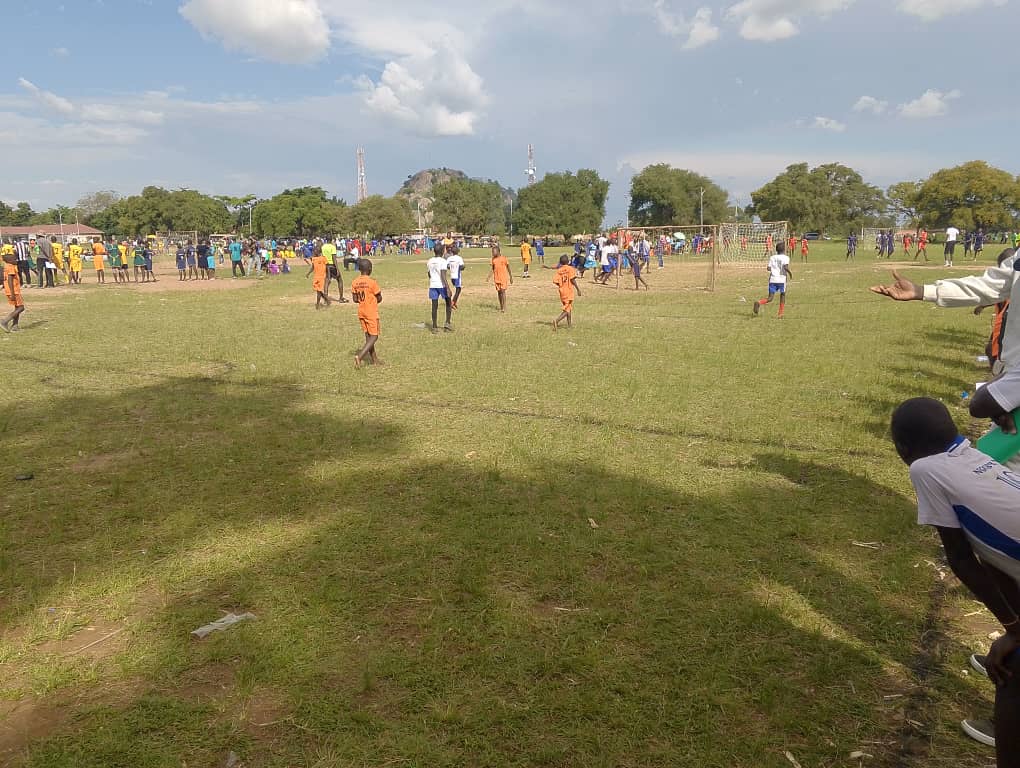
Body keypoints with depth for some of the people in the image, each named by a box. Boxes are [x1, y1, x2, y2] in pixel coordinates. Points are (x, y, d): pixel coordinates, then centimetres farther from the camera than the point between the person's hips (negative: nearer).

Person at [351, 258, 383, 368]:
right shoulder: (372, 282, -17)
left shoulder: (354, 283, 0)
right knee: (374, 337, 0)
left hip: (361, 312, 7)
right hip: (372, 313, -7)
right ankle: (359, 356, -16)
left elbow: (355, 299, 3)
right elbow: (379, 298, -10)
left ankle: (374, 359, 22)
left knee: (368, 336, 14)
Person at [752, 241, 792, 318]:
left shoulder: (772, 257, 10)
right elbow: (786, 267, -17)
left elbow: (768, 268, 3)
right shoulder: (786, 257, -1)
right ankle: (781, 314, 21)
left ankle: (759, 303, -29)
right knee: (783, 295, 19)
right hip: (782, 279, -3)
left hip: (772, 279, 3)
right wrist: (790, 273, 0)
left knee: (770, 298, 2)